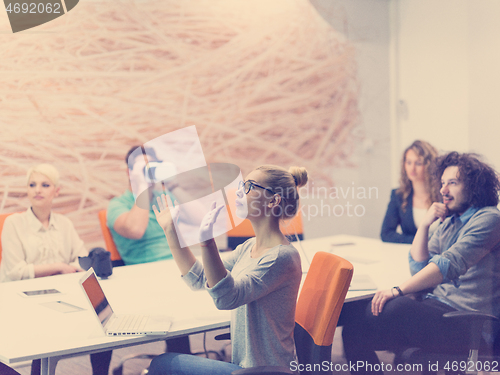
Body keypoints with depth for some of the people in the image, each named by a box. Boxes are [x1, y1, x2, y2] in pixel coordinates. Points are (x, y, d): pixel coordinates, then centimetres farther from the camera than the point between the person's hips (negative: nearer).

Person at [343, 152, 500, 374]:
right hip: (440, 307, 8)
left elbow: (449, 265, -20)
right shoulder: (449, 223, 20)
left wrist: (398, 291, -25)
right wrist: (425, 224, 3)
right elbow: (419, 268, 14)